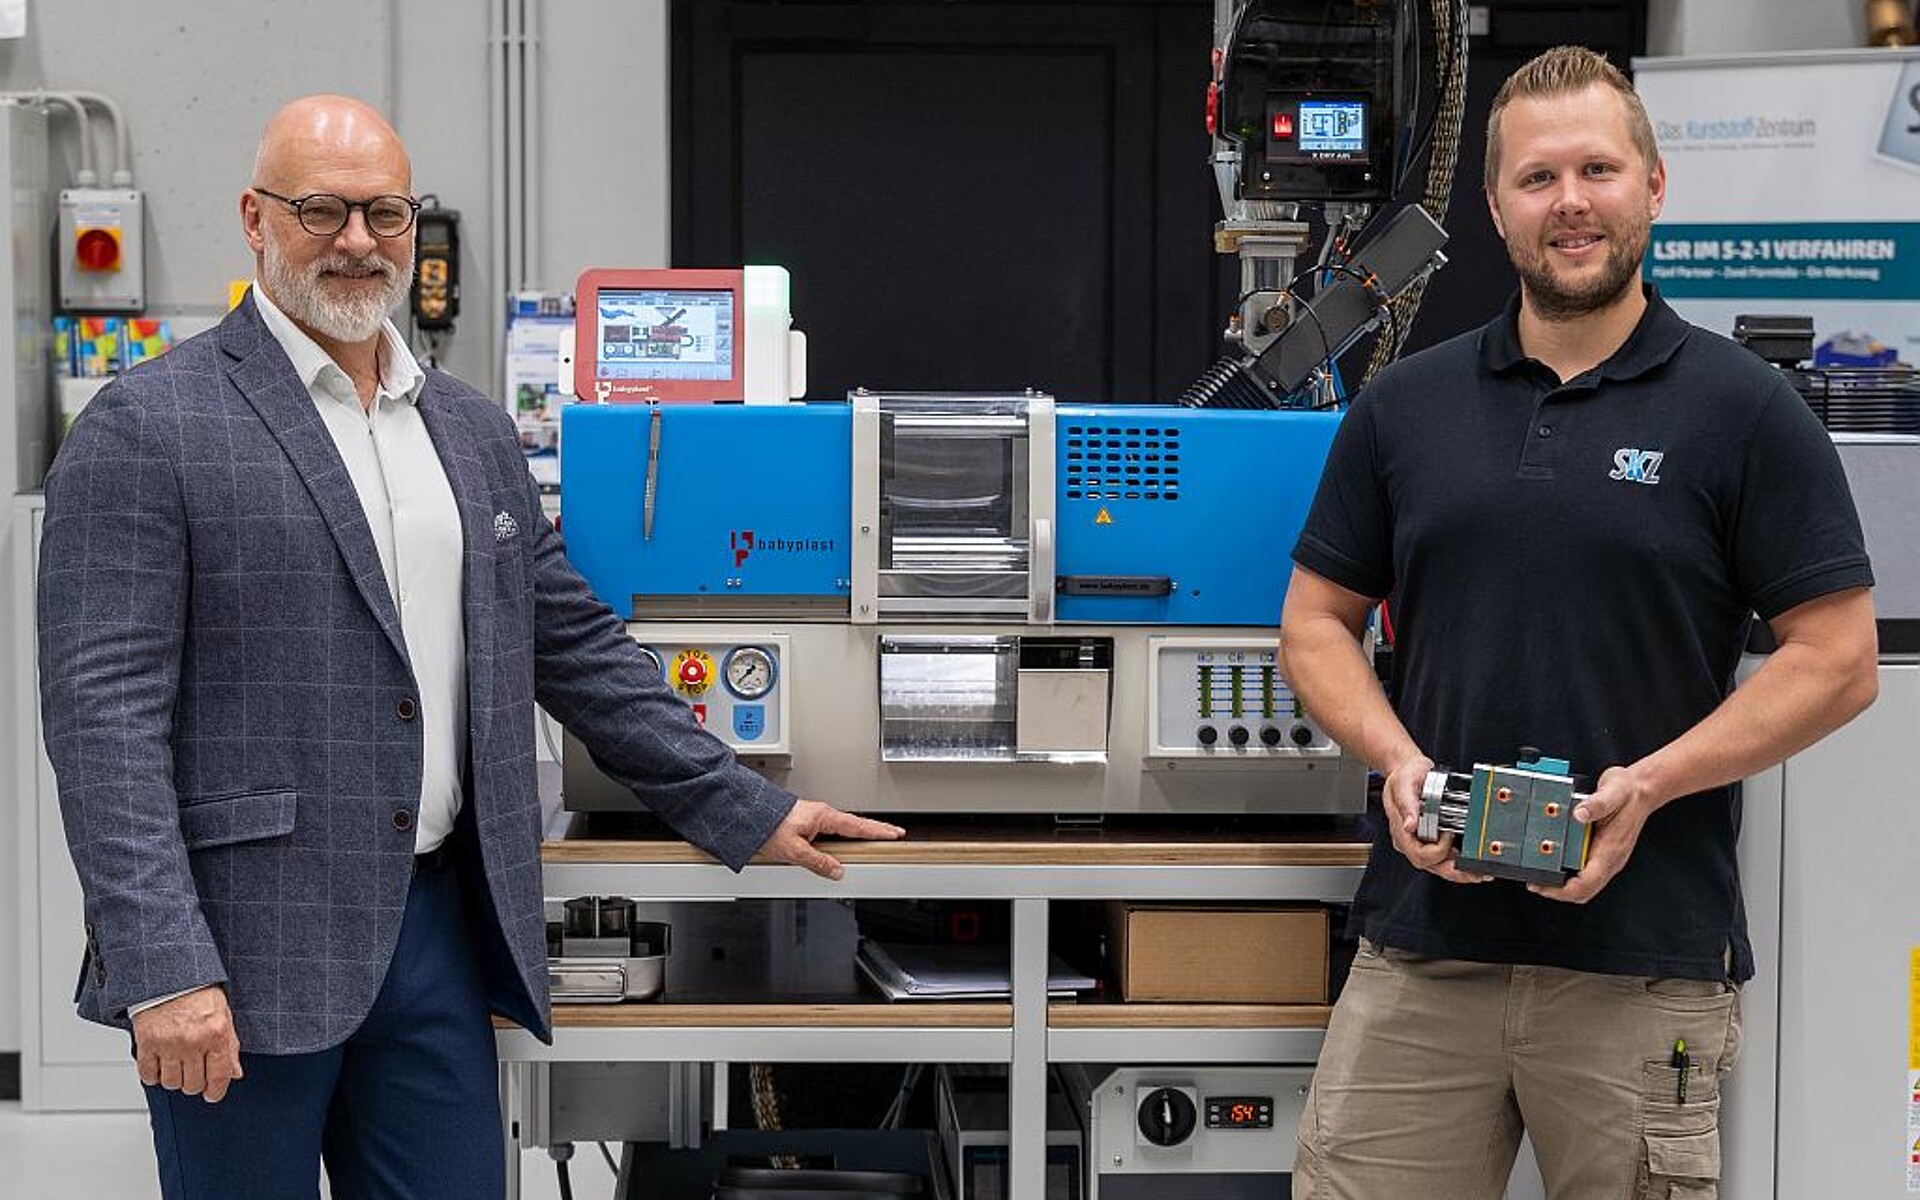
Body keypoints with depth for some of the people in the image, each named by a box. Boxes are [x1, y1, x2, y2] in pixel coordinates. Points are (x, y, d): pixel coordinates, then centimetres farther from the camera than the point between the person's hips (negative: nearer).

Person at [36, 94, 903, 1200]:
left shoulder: (475, 431, 13)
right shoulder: (146, 430, -6)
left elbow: (578, 647, 18)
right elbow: (106, 712, -12)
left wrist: (746, 812, 15)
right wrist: (163, 971, -20)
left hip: (440, 926, 5)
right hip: (247, 943, -5)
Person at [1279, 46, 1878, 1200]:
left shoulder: (1743, 408, -1)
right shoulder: (1405, 406, 8)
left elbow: (1837, 660, -3)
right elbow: (1319, 617, 12)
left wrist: (1648, 785, -15)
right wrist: (1397, 759, -7)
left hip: (1649, 961, -2)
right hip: (1420, 944, 3)